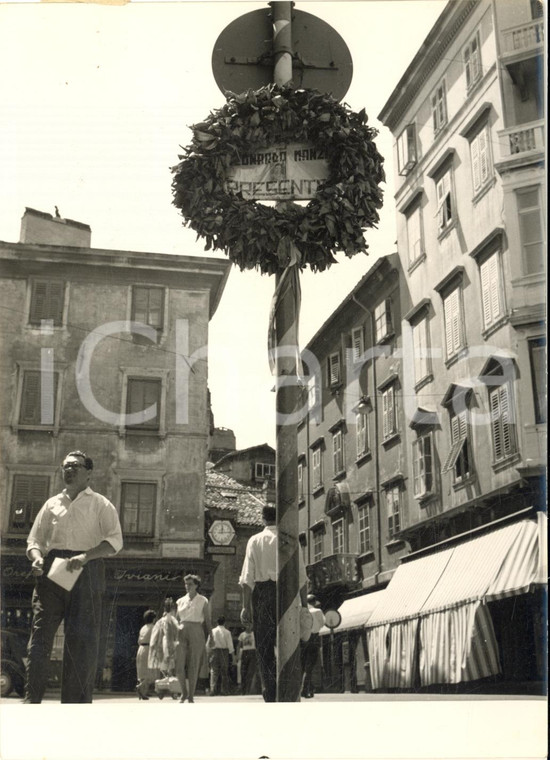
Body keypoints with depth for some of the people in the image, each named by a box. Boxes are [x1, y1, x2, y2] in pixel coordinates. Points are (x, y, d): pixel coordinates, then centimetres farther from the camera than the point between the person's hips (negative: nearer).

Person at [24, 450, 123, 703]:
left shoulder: (100, 504, 8)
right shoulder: (52, 504, 18)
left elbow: (115, 540, -4)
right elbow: (34, 540, 17)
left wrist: (85, 556, -18)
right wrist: (37, 558, -6)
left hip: (86, 572, -3)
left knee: (82, 639, -3)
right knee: (40, 633, -4)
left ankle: (77, 700, 3)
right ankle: (31, 699, 1)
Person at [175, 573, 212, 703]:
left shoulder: (203, 601, 4)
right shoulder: (180, 601, 12)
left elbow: (207, 621, 3)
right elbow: (177, 619, 15)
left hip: (196, 634, -2)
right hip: (182, 633, 2)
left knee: (193, 667, -1)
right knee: (178, 665, -7)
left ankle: (191, 696, 8)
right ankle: (184, 692, 14)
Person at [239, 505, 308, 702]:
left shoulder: (255, 541, 3)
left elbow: (247, 577, -1)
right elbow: (301, 576, 1)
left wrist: (246, 606, 0)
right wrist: (304, 603, 6)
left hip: (262, 592, 0)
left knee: (264, 645, 7)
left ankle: (269, 693, 5)